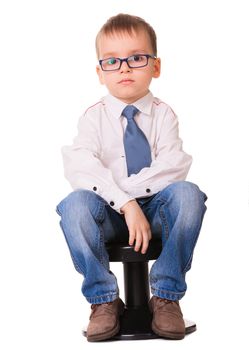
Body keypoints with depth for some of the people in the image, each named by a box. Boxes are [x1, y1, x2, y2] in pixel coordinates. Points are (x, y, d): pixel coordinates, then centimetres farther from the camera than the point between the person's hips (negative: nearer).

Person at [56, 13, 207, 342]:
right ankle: (104, 299, -15)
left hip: (156, 208, 1)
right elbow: (81, 169, -16)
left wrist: (123, 188, -21)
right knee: (75, 204, -31)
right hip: (108, 215, 0)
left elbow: (174, 167, -14)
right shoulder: (94, 117, 1)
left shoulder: (163, 113, 2)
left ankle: (166, 295, -18)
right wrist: (126, 204, -28)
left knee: (188, 193, -30)